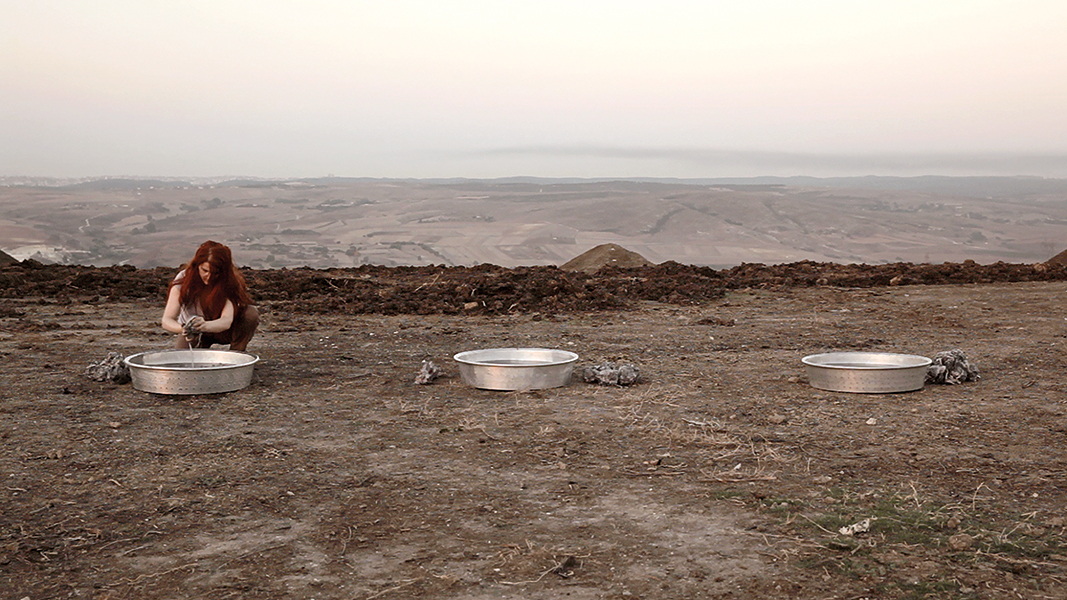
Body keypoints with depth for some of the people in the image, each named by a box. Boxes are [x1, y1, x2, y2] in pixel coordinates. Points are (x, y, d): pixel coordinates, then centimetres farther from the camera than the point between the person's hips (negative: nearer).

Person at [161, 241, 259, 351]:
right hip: (194, 334, 1)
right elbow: (166, 321, -29)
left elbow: (227, 321, -38)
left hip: (222, 330, -1)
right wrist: (183, 329, -52)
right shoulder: (183, 279, -24)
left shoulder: (230, 282, -26)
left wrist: (205, 326, -61)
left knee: (251, 314, -29)